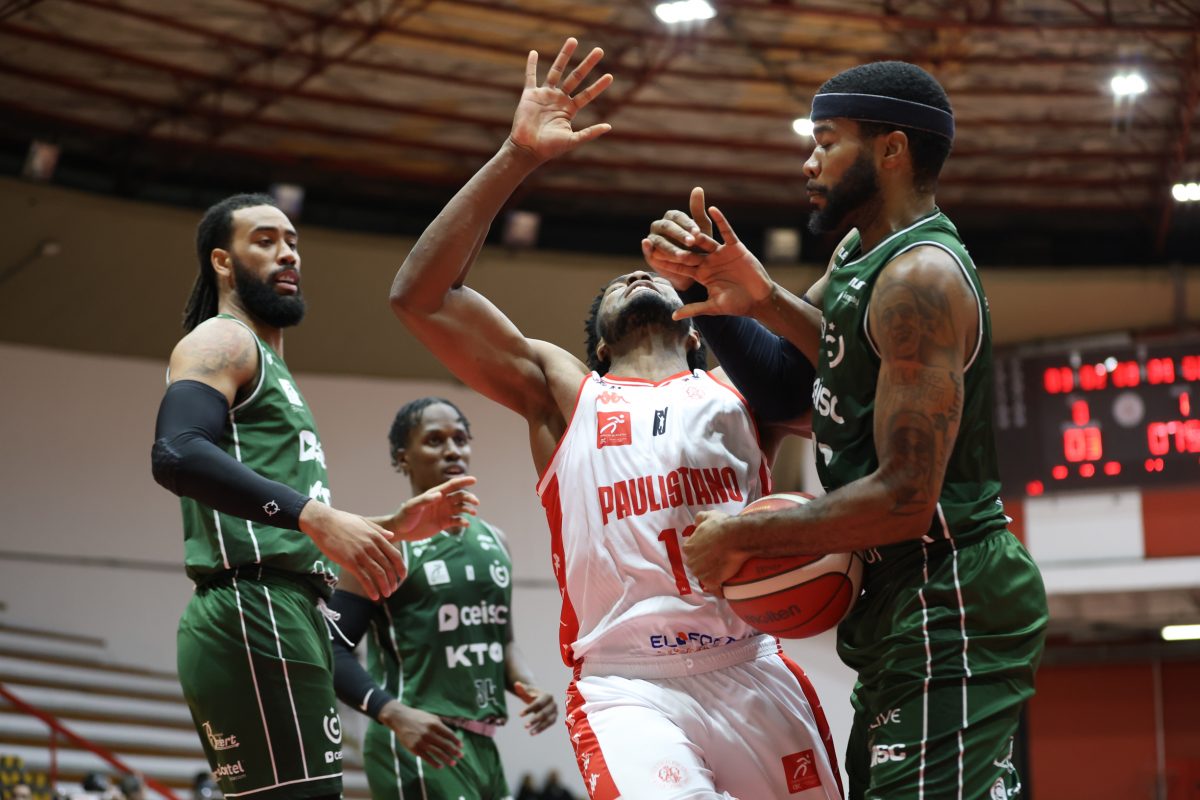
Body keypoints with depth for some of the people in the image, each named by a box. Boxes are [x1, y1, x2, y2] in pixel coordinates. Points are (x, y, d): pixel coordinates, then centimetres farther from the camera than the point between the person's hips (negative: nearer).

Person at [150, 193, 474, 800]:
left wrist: (393, 527, 21)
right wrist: (315, 516, -28)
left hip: (289, 622, 10)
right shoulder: (221, 342, -1)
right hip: (254, 617, -10)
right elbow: (177, 454, -22)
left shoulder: (269, 369, 29)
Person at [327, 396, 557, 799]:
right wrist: (395, 714, -26)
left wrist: (528, 686, 2)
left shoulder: (494, 541, 15)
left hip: (481, 747, 8)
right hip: (421, 744, -8)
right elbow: (334, 649, -11)